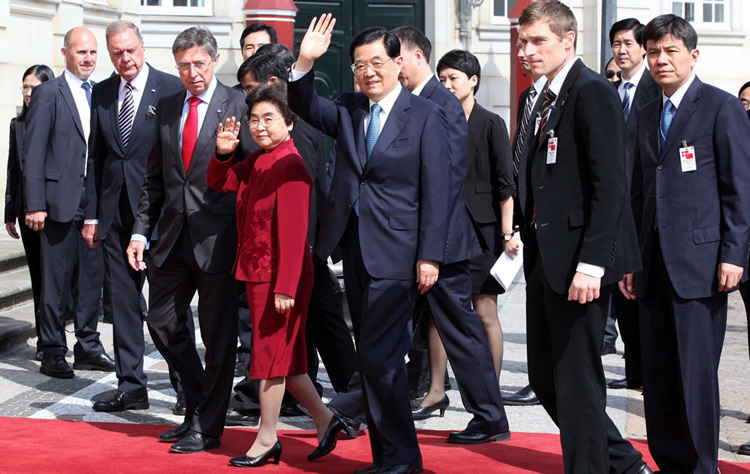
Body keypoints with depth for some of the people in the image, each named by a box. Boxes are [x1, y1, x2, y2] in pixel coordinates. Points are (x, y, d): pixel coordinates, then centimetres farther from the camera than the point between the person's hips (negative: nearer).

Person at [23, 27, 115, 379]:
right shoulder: (48, 93, -3)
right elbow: (33, 152, -6)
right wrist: (35, 204, -13)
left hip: (96, 202, 5)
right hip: (61, 201, -5)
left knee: (93, 278, 10)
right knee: (56, 282, 1)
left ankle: (88, 349, 20)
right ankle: (53, 353, 9)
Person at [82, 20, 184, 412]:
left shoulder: (171, 89, -4)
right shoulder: (102, 93, 11)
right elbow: (95, 156, 13)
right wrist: (92, 214, 9)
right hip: (115, 211, 5)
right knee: (123, 300, 8)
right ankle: (131, 387, 14)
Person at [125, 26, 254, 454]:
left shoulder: (238, 106, -5)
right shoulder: (167, 108, 12)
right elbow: (155, 178, 15)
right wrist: (141, 231, 10)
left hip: (217, 237, -6)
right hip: (172, 237, 6)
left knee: (218, 335, 2)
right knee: (163, 323, 10)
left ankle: (208, 427, 13)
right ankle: (198, 407, 28)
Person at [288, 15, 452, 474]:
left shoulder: (426, 116, -4)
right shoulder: (349, 110, 12)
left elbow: (436, 191, -7)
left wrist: (429, 257, -12)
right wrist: (305, 63, -15)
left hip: (397, 255, -6)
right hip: (355, 251, 6)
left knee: (380, 358, -11)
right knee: (373, 359, 10)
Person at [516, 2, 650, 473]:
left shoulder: (593, 93, -12)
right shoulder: (546, 100, 16)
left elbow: (610, 184, -19)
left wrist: (591, 262, -23)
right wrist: (535, 254, 14)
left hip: (578, 261, -10)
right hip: (545, 258, 10)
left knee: (577, 381, -3)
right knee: (545, 377, 14)